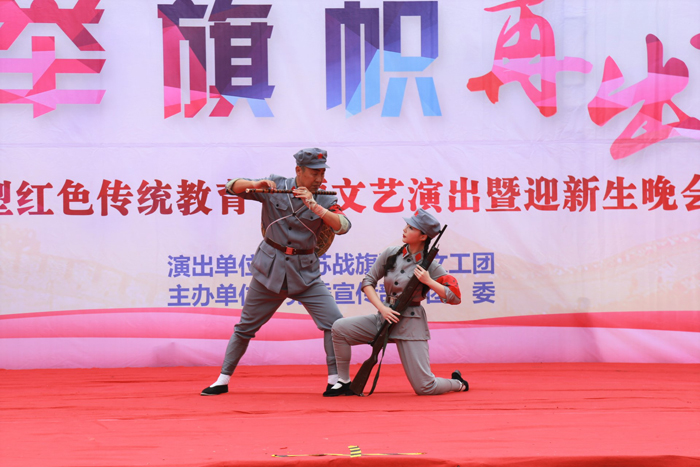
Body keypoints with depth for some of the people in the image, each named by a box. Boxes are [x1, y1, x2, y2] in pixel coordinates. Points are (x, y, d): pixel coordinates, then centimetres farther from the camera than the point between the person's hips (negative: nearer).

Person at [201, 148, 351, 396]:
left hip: (305, 271, 0)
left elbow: (343, 226, -19)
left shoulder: (324, 199, -3)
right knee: (246, 326, 7)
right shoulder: (275, 186, -3)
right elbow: (232, 187, -4)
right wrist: (256, 184, -24)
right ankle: (223, 380, 19)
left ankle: (336, 381, -3)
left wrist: (314, 207, -30)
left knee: (335, 323, -13)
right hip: (270, 268, 0)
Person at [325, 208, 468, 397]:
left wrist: (428, 281, -20)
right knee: (340, 328, -12)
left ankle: (458, 383, 26)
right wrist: (382, 308, -13)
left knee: (424, 388, -8)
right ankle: (344, 383, 1)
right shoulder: (391, 254, 0)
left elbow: (455, 297, -12)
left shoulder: (430, 267, -9)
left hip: (411, 324, -4)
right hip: (386, 318, 5)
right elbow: (368, 282, 2)